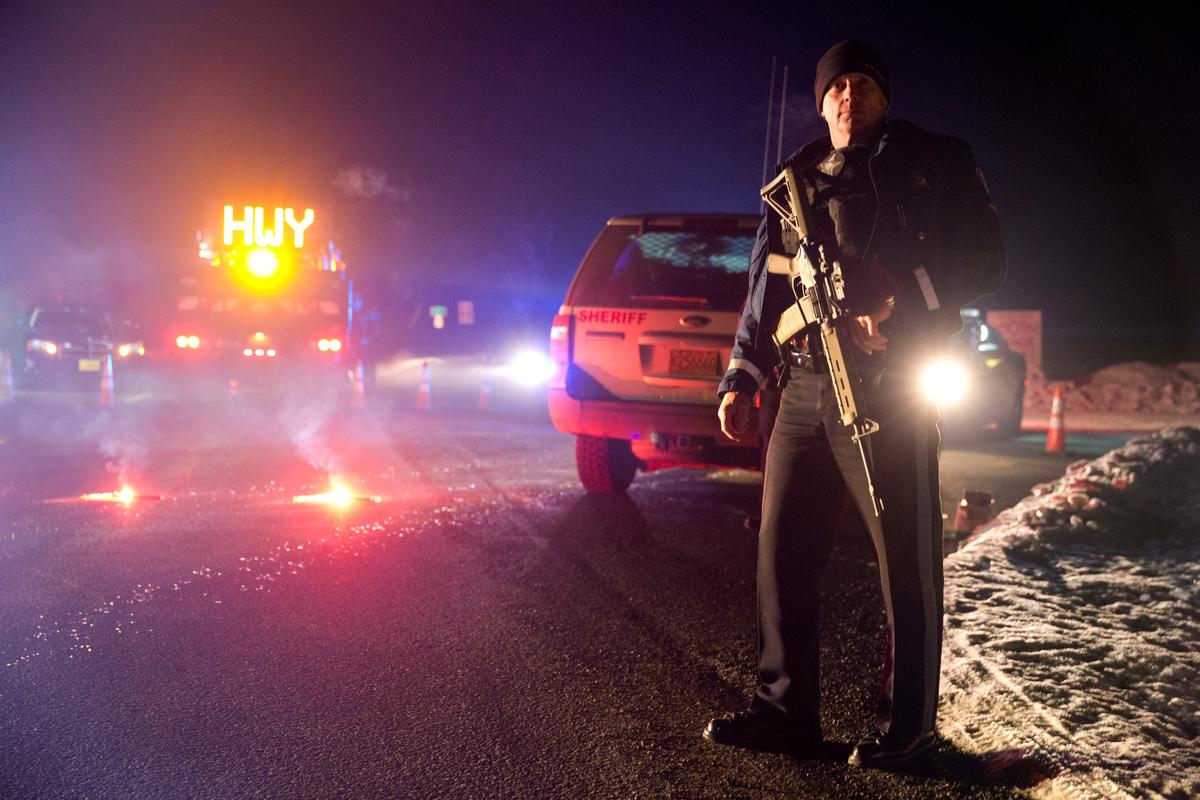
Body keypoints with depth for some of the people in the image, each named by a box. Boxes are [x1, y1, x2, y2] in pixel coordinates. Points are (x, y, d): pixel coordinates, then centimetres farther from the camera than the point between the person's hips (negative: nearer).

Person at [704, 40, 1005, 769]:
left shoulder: (934, 163, 7)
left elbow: (983, 261, 0)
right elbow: (765, 289, 21)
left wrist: (905, 301, -15)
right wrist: (742, 379, 12)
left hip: (890, 387, -5)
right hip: (805, 389, 5)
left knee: (906, 559, -3)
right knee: (783, 552, 5)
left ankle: (908, 722, 9)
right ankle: (786, 709, 16)